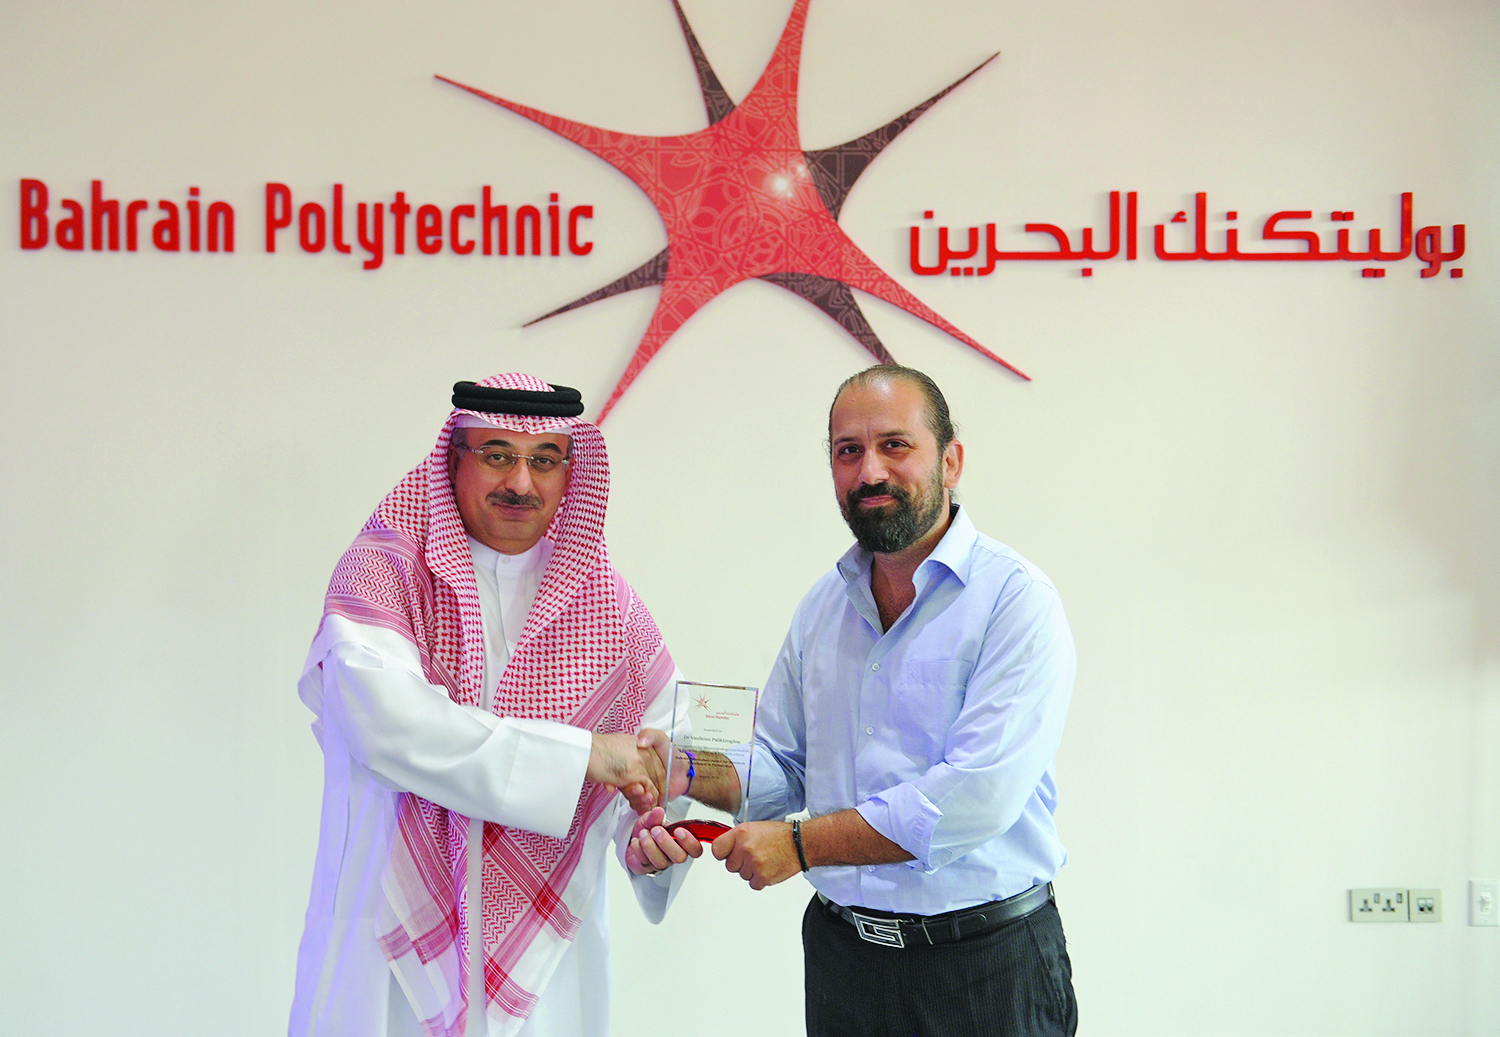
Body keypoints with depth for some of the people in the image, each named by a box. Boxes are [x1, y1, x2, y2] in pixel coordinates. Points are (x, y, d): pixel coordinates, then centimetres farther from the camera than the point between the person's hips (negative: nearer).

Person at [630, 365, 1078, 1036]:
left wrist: (801, 844, -18)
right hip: (840, 954, 6)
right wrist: (686, 773, -7)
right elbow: (781, 762, 13)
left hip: (982, 964, -5)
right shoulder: (821, 606, 7)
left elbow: (978, 796, -24)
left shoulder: (1016, 598, -15)